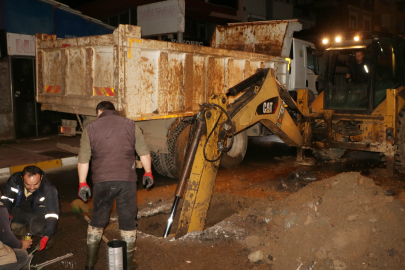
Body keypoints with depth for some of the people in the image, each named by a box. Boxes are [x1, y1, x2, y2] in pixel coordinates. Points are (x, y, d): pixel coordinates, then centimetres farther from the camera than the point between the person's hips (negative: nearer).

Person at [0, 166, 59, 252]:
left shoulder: (49, 190, -28)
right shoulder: (14, 180, -20)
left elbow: (52, 215, -28)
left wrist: (46, 237, -35)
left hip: (38, 213, -5)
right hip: (19, 211, 5)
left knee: (38, 228, -33)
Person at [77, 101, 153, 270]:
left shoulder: (90, 129, 6)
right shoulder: (130, 125, 7)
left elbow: (83, 160, 2)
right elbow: (144, 152, 4)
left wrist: (82, 183, 8)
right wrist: (148, 172, 14)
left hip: (102, 181, 1)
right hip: (127, 180, 0)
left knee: (97, 220, 17)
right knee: (128, 222, 10)